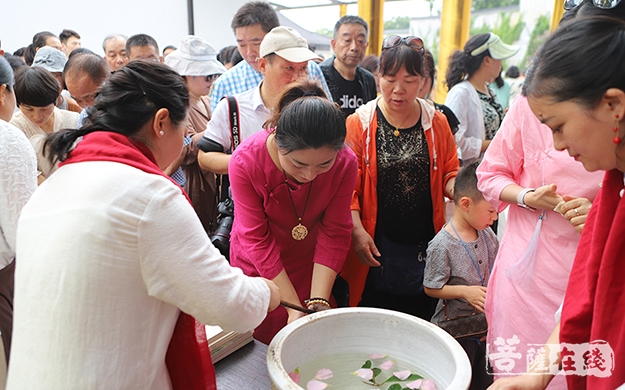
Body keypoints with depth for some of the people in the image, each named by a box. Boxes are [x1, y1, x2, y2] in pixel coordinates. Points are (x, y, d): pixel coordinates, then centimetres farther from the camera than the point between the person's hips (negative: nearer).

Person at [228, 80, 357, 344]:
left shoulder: (345, 163, -23)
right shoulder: (246, 161, -28)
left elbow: (334, 233, -16)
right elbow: (257, 239, -23)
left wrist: (318, 301, -23)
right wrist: (294, 306, -23)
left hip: (311, 270, 2)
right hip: (257, 269, -1)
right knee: (258, 340, 17)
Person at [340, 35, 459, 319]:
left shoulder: (436, 123, 5)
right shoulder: (359, 124, -2)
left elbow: (449, 173, 12)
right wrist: (358, 232, -15)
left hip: (426, 248, 2)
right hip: (376, 250, -2)